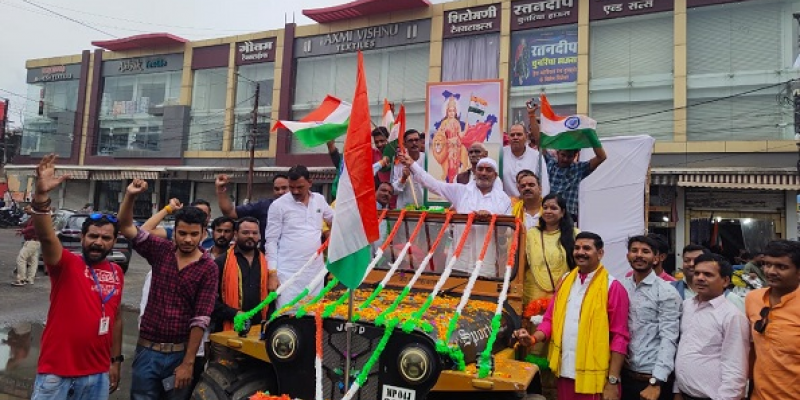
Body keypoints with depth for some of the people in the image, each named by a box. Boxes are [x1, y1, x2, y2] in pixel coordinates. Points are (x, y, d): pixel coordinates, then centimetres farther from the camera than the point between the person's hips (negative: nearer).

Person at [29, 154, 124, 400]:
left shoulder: (117, 273, 4)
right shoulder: (66, 264, -8)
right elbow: (46, 236, -28)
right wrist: (41, 195, -43)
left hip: (98, 376, 4)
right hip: (56, 374, -4)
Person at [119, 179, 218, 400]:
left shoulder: (208, 268, -9)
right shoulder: (161, 251, 1)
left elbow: (201, 319, -11)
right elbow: (126, 227, -2)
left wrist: (188, 362, -12)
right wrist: (130, 196, -18)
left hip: (179, 352, -2)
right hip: (147, 349, 2)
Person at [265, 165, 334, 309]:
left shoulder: (319, 200, 8)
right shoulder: (278, 205, -4)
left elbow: (334, 219, 26)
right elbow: (271, 241, -3)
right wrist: (272, 273, -8)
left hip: (316, 270, 4)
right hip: (288, 272, -4)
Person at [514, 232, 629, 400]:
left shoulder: (612, 287, -7)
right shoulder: (566, 281, 8)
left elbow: (619, 337, -9)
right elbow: (550, 319, 9)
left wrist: (613, 380, -11)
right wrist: (534, 338, -10)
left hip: (593, 378, -4)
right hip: (565, 373, 5)